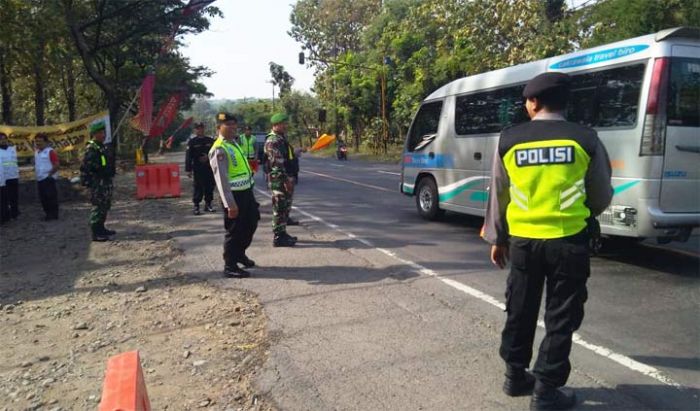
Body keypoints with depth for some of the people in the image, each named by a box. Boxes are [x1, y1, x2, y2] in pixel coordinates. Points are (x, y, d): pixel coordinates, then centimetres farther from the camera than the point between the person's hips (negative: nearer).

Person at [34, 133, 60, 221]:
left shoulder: (50, 152, -12)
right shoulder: (36, 152, 13)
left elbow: (56, 165, -16)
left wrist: (49, 174, -14)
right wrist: (36, 172, 14)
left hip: (48, 179, -8)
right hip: (39, 179, 8)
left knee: (51, 196, -5)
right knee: (43, 197, 11)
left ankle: (53, 214, 1)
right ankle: (48, 213, 21)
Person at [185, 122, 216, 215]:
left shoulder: (210, 141, 9)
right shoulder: (192, 142, 1)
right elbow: (188, 157, -2)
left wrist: (208, 157, -7)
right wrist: (188, 170, -9)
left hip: (209, 168, 3)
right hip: (198, 169, -3)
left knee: (209, 186, 6)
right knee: (197, 187, -4)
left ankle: (208, 204, 18)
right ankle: (196, 206, 3)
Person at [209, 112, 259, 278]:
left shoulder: (234, 143, 13)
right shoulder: (219, 150, -17)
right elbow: (221, 179, -23)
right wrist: (230, 204, -26)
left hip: (246, 191, 9)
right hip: (234, 195, -9)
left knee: (251, 224, 21)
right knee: (234, 230, 2)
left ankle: (240, 253, 41)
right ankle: (230, 266, 16)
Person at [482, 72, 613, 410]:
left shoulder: (509, 139, -1)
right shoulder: (584, 139, -4)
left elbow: (498, 195, 6)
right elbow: (602, 196, 7)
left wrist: (496, 238, 18)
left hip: (522, 240, 2)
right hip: (568, 241, -2)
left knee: (520, 311, 17)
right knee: (561, 317, 10)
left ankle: (515, 375, 32)